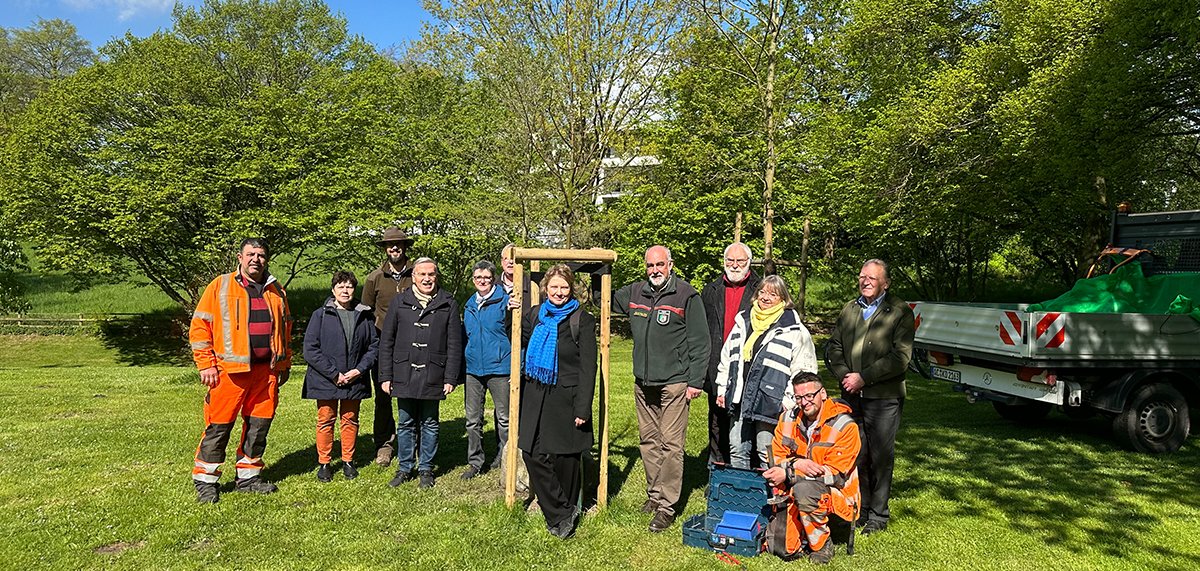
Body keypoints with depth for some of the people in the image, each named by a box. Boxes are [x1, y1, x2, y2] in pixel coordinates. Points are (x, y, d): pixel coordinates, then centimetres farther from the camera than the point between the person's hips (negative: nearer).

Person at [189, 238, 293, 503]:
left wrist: (285, 364, 16)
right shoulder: (220, 286, 1)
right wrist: (206, 364, -7)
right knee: (218, 427, 0)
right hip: (229, 371, -4)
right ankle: (205, 481, 13)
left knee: (259, 425, 10)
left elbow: (285, 329, 20)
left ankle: (248, 476, 23)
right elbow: (199, 326, -1)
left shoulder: (276, 290, 13)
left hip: (266, 370, 4)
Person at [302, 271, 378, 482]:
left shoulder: (365, 315, 3)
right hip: (325, 380, -2)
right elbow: (310, 349, -8)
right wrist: (333, 374, -14)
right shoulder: (320, 315, -4)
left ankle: (348, 461, 26)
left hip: (355, 381, 2)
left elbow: (374, 346, 5)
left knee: (350, 420, 12)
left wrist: (359, 370, -9)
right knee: (325, 421, 7)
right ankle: (323, 463, 20)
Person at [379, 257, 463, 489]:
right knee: (405, 424, 12)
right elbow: (386, 341, 6)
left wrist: (451, 378, -5)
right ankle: (404, 468, 25)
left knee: (430, 424, 10)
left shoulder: (448, 304, 0)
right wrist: (385, 375, 1)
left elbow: (454, 344, 0)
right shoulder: (400, 302, 4)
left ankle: (426, 469, 23)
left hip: (433, 376, -1)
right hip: (404, 374, 1)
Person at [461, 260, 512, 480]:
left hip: (499, 368, -5)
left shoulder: (505, 301, -5)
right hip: (473, 369, 5)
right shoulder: (469, 305, 12)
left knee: (504, 418, 6)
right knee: (473, 419, 9)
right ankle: (475, 461, 20)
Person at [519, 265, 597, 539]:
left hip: (565, 397, -4)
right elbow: (520, 341, 25)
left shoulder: (582, 320, -5)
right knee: (533, 454, 0)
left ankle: (566, 510, 25)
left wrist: (583, 408, -14)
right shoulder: (535, 315, 9)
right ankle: (562, 514, 12)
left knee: (564, 457, 5)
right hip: (536, 395, 5)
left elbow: (588, 367, -8)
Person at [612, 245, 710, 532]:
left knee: (671, 445, -3)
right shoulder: (634, 293, 8)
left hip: (674, 384, -6)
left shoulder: (687, 295, -7)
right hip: (643, 383, 6)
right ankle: (654, 494, 28)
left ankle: (666, 506, 3)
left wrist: (696, 381, -10)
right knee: (649, 441, 14)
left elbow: (700, 342, -7)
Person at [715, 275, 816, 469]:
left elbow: (803, 368, -6)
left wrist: (789, 400, -11)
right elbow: (726, 356, 19)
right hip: (739, 398, 6)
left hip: (769, 402, -5)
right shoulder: (743, 321, 14)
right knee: (737, 451, 11)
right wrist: (722, 388, 14)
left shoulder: (793, 329, -3)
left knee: (767, 455, -2)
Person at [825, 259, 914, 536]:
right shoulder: (849, 310, 15)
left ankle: (878, 515, 15)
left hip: (884, 398, -4)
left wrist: (863, 377, -14)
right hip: (852, 396, 4)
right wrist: (844, 375, -5)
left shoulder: (900, 312, -2)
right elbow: (834, 348, 14)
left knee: (881, 457, 3)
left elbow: (900, 357, -11)